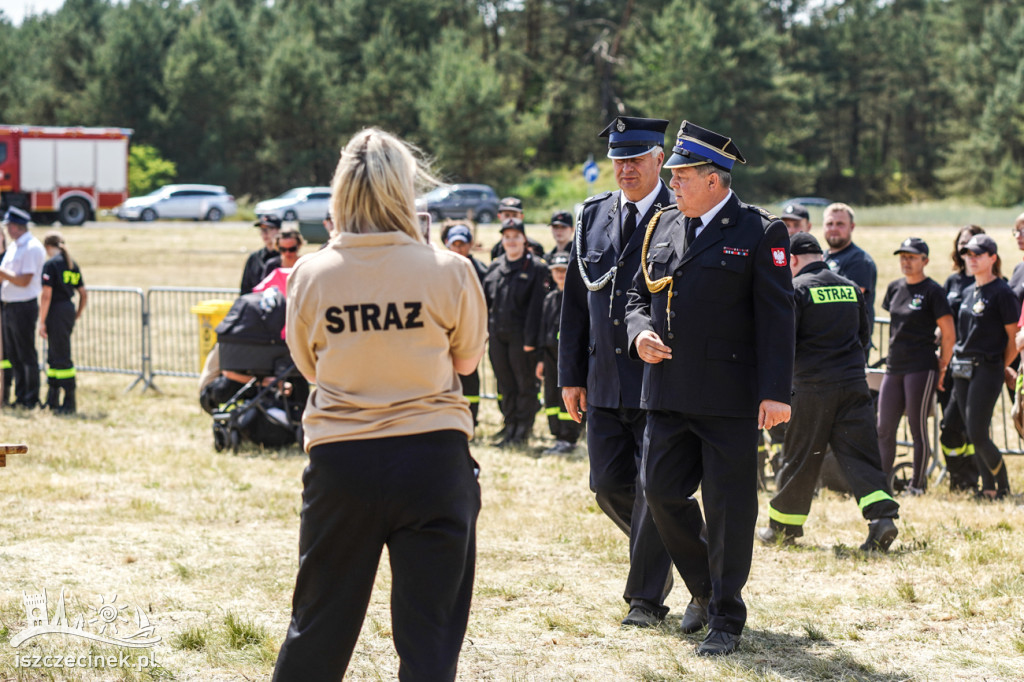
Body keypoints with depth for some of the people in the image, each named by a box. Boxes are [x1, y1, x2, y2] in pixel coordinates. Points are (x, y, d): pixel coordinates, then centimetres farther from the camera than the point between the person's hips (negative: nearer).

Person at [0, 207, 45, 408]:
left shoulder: (32, 248, -14)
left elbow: (24, 280, -20)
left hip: (24, 306, -9)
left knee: (27, 356, -4)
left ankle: (31, 400, 1)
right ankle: (20, 397, 19)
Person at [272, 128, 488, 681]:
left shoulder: (311, 274, -6)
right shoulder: (448, 271, -9)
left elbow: (307, 363, 8)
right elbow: (468, 358, 6)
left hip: (340, 460, 2)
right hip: (433, 455, -1)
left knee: (320, 621, 14)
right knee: (429, 633, 5)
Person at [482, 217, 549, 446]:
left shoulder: (536, 267, -5)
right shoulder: (496, 267, 11)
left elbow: (536, 306, -9)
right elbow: (486, 301, 14)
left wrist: (530, 339, -14)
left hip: (521, 336, -5)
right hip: (497, 335, 5)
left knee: (525, 384, 2)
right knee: (505, 384, 11)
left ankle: (523, 430, 11)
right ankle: (510, 425, 21)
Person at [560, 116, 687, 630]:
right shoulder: (592, 216, 11)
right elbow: (575, 302, 14)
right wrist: (571, 375, 10)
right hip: (605, 381, 6)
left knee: (655, 489, -4)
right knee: (610, 487, 8)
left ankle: (646, 597, 10)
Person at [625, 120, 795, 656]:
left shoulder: (761, 232, -5)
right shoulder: (663, 226, 12)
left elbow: (776, 317, -8)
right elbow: (638, 296, 20)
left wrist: (775, 393, -15)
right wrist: (640, 334, -3)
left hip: (731, 397, -5)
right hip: (668, 391, 6)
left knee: (729, 505, 0)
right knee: (660, 492, 5)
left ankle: (726, 620, 10)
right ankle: (706, 587, 26)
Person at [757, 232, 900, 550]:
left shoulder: (796, 289, -6)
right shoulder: (850, 287, 11)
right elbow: (865, 336, 17)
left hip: (812, 386, -4)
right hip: (854, 384, 4)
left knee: (801, 459, 7)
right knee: (861, 455, 1)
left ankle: (783, 527, 20)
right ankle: (882, 518, -16)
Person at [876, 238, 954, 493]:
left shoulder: (932, 291, -7)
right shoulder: (895, 288, 11)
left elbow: (949, 334, -6)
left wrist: (941, 367, -3)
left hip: (921, 368, -6)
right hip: (894, 367, 6)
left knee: (918, 429, -2)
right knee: (884, 429, 5)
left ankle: (917, 485, 5)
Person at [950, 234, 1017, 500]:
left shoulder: (1002, 293, -9)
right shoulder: (968, 292, 14)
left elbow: (1013, 337, -7)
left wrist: (1001, 367, -2)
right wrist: (955, 362, 13)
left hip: (986, 369, -8)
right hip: (962, 368, 8)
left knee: (977, 435, -11)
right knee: (973, 434, 7)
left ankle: (1003, 486, 5)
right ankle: (988, 486, 15)